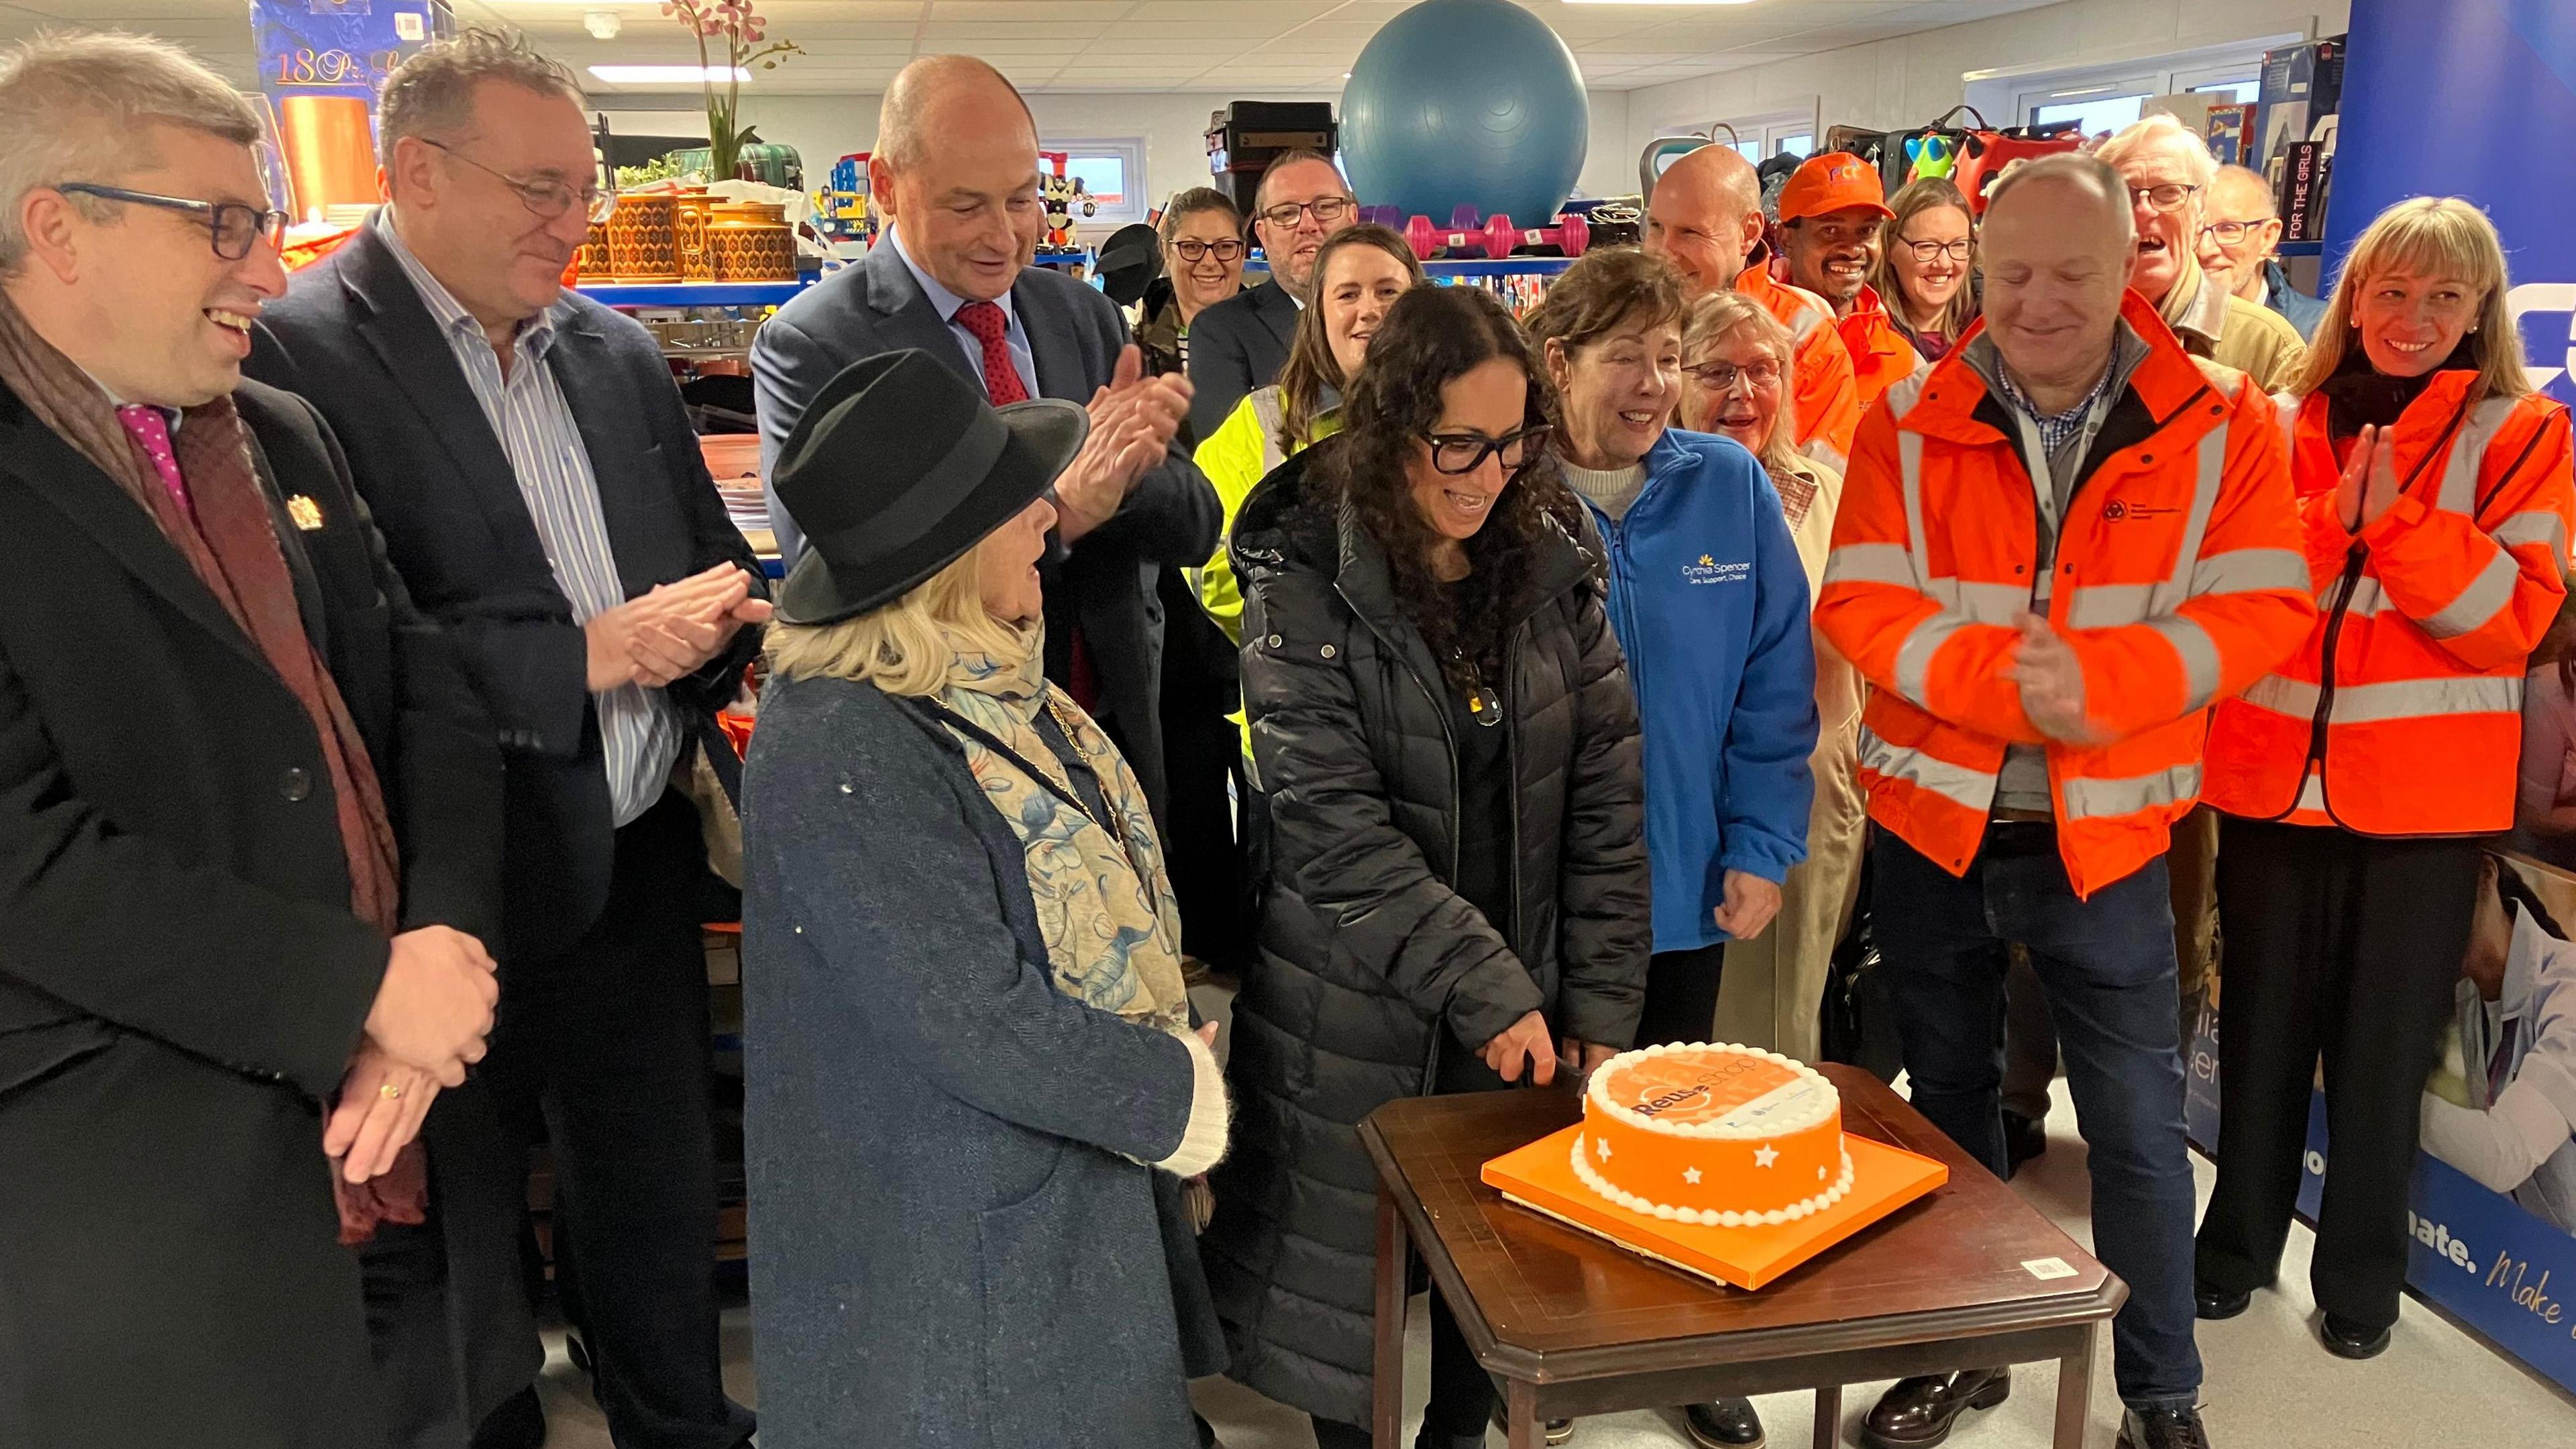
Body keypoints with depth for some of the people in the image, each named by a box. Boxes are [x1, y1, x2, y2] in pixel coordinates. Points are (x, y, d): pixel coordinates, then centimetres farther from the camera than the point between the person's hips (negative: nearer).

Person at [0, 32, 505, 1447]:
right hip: (136, 1190, -6)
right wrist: (368, 991, -18)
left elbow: (426, 694, 7)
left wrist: (442, 945, -9)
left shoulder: (286, 437, 10)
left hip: (381, 1127, 7)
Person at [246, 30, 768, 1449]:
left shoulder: (619, 355, 9)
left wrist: (712, 636, -6)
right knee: (459, 1254, 14)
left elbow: (713, 572, 16)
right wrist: (592, 653, -21)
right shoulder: (290, 354, -13)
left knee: (660, 1201, 20)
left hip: (638, 870, 6)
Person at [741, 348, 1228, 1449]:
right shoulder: (842, 751, -29)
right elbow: (978, 1023, -27)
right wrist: (1174, 1097, -16)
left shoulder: (983, 681, 0)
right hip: (964, 1263, -9)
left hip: (1074, 1187, 9)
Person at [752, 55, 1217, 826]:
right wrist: (1056, 509, -33)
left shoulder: (1086, 313, 3)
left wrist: (1128, 468, -23)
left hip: (1119, 735, 5)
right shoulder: (809, 347, -12)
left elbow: (1195, 529, 0)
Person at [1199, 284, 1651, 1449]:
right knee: (1346, 1261, 10)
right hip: (1356, 1013, -3)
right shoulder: (1303, 583, -13)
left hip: (1525, 997, 4)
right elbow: (1336, 829, -18)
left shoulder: (1549, 560, -1)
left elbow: (1607, 794, -1)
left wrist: (1600, 1002, -5)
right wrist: (1481, 985, -21)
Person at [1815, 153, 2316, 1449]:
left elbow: (2261, 611, -10)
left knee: (2139, 1130, 7)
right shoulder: (1909, 422, -3)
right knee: (1948, 1098, 17)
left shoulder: (2220, 425, -4)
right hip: (1929, 826, 2)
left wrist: (2095, 680, -25)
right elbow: (1861, 606, -11)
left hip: (2105, 839, -1)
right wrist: (2004, 680, -26)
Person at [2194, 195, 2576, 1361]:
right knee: (2263, 1027, 12)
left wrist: (2392, 516, -20)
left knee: (2383, 1046, 8)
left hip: (2424, 794, -2)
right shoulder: (2283, 425, 6)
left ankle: (2362, 1276, 26)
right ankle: (2239, 1243, 29)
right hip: (2272, 776, 2)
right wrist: (2332, 517, -17)